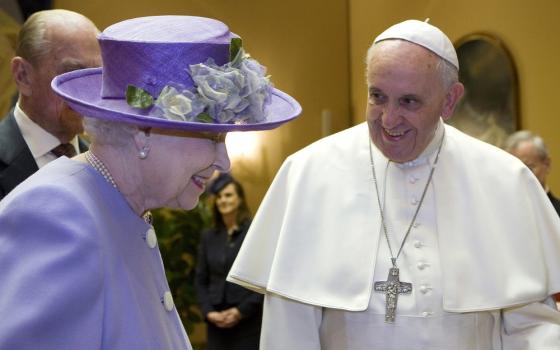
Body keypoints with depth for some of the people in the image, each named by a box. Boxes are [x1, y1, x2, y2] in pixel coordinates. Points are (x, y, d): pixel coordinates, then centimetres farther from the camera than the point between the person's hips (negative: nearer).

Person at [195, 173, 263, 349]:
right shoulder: (208, 237, 13)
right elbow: (201, 280, 13)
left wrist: (242, 311, -11)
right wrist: (208, 311, -2)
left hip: (249, 322, -4)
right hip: (217, 323, 4)